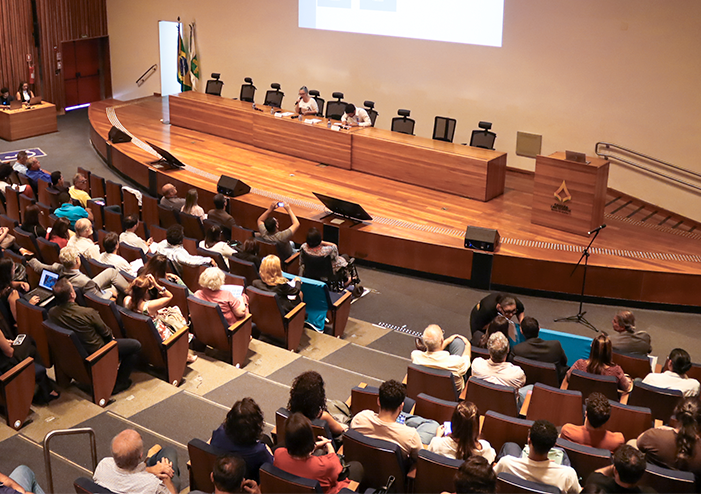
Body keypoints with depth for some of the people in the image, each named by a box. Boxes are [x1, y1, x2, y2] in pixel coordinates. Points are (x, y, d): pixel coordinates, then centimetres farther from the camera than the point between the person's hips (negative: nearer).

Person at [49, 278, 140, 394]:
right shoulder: (88, 313, -32)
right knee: (136, 345, 6)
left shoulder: (52, 313, -14)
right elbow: (106, 333, -16)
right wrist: (111, 336, 9)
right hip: (95, 352, -7)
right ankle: (119, 383, 13)